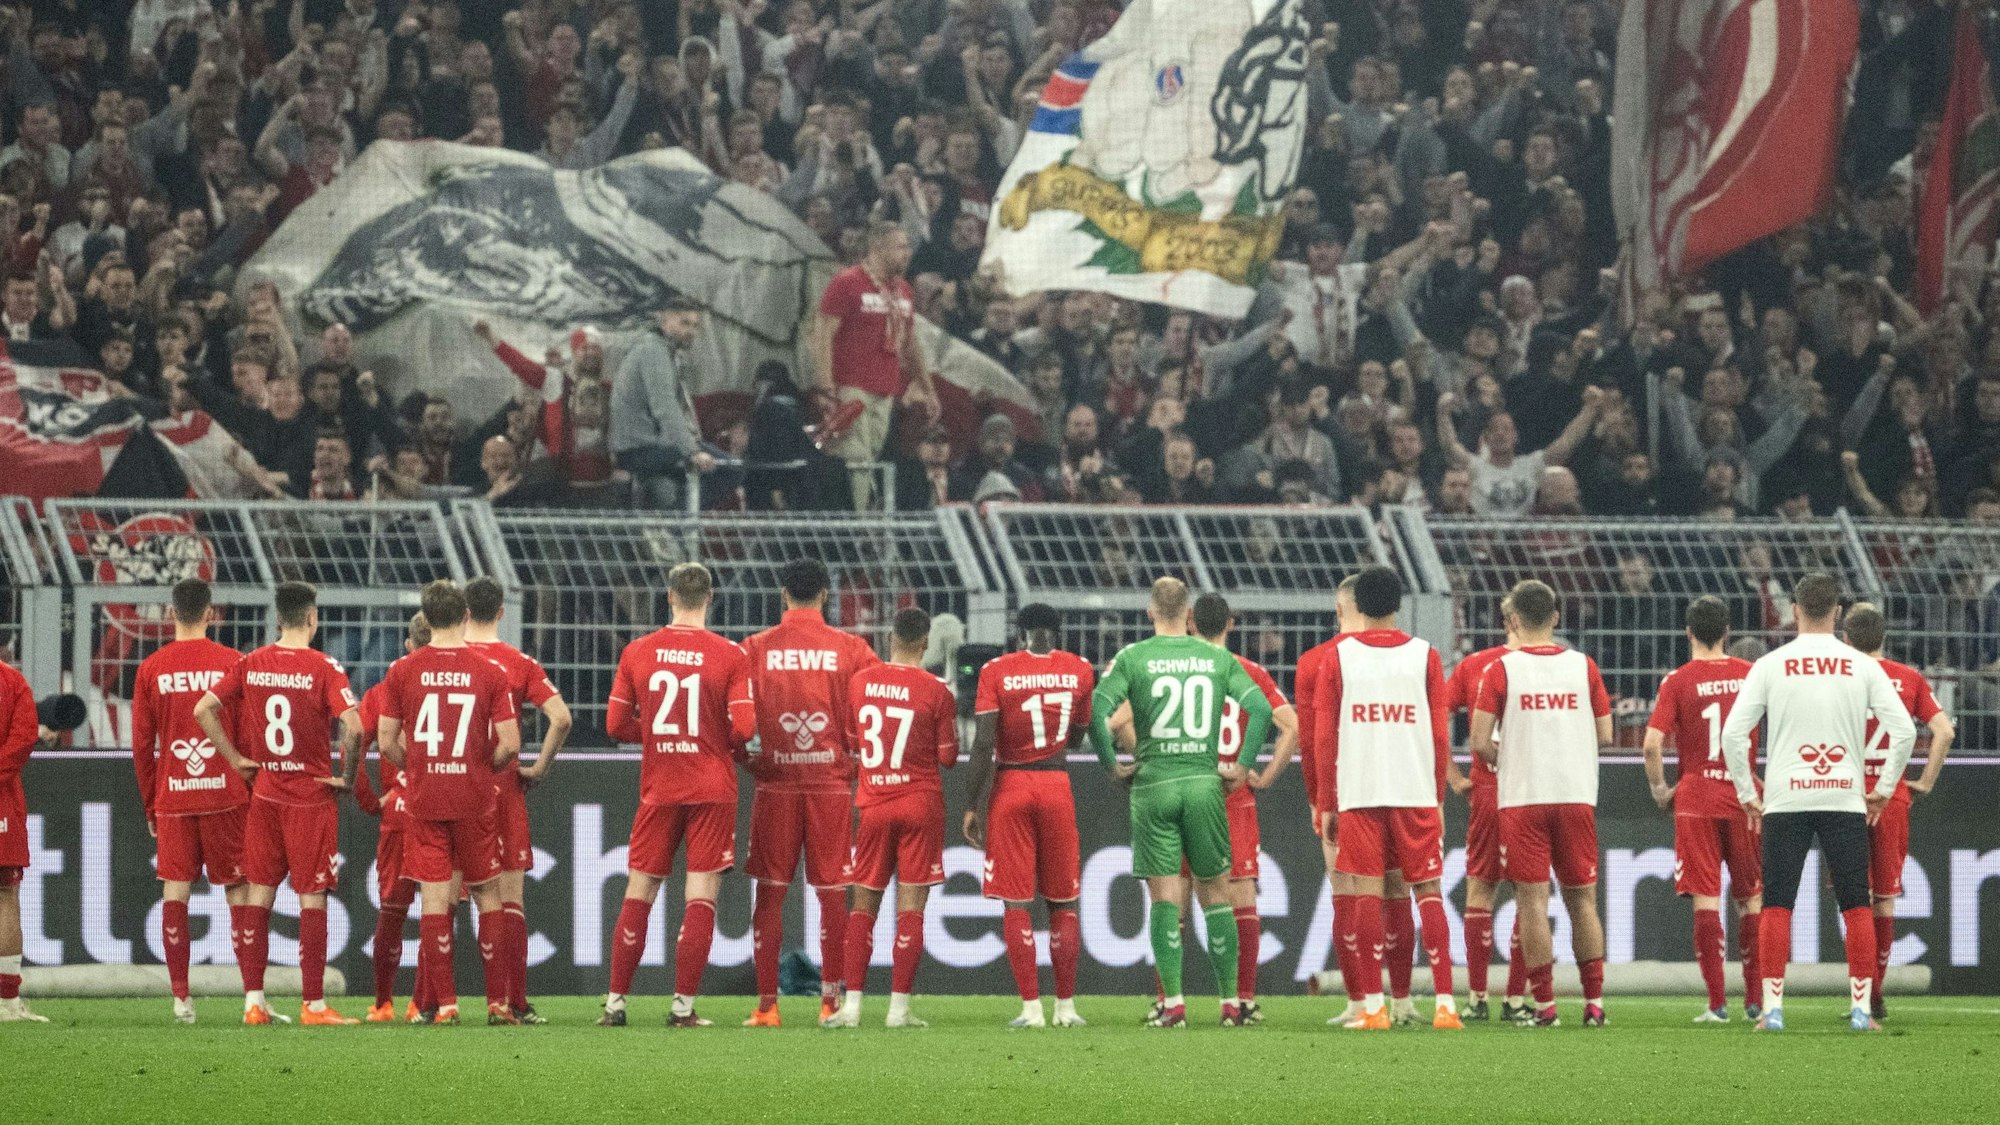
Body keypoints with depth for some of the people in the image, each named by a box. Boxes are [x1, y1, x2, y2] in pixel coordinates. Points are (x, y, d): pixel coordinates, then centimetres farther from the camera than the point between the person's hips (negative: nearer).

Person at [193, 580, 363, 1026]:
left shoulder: (250, 664, 2)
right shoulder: (324, 668, -11)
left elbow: (203, 709, -1)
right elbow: (352, 725, -22)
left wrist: (234, 758, 6)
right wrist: (347, 776, -8)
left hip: (265, 794, 4)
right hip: (312, 797, -4)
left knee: (258, 893, 8)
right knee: (312, 899, 0)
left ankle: (253, 1001, 5)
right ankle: (314, 1005, 0)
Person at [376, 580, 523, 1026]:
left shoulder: (402, 670, -2)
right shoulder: (490, 671, -5)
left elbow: (386, 742, 0)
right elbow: (509, 744, -7)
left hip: (423, 800, 0)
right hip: (475, 800, 0)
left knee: (435, 897, 2)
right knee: (487, 895, 10)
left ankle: (444, 1002, -2)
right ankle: (497, 1001, 9)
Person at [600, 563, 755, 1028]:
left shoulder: (637, 652, 1)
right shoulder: (731, 656, -6)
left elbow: (615, 724, 3)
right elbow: (743, 728, -11)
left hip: (658, 790, 2)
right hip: (712, 790, -2)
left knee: (637, 896, 9)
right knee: (701, 898, 0)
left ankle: (615, 1002, 7)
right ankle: (683, 1005, -4)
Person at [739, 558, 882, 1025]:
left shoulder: (755, 649, 0)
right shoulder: (850, 649, -1)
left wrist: (744, 759, 14)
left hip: (775, 782, 0)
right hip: (833, 784, 0)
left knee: (770, 894, 4)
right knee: (831, 894, 5)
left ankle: (766, 1004, 1)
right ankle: (831, 1001, 4)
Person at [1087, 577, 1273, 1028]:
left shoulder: (1132, 658, -2)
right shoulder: (1216, 658, 5)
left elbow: (1097, 712, -12)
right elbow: (1261, 708, -3)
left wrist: (1111, 764, -1)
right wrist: (1243, 766, 4)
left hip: (1153, 784, -2)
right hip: (1205, 782, 2)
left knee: (1165, 897, 0)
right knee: (1215, 893, 10)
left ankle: (1173, 1003, -6)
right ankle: (1230, 1002, 10)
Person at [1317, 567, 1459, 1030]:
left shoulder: (1337, 658, 3)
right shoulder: (1425, 656, 4)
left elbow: (1324, 737, 1)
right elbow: (1441, 735, 4)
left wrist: (1326, 803, 8)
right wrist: (1439, 797, 12)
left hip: (1358, 795, -1)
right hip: (1416, 794, 1)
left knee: (1367, 894, 1)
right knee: (1428, 891, 4)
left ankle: (1373, 1006, -3)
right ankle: (1445, 1004, -4)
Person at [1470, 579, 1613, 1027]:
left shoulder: (1501, 670, -4)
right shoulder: (1583, 666, 4)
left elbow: (1480, 743, -8)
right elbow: (1605, 735, 6)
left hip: (1522, 798, -3)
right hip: (1577, 795, 3)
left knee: (1533, 900, -1)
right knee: (1582, 899, 10)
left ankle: (1545, 1004, -5)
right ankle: (1594, 1002, 7)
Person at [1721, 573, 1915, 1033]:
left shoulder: (1770, 665, 0)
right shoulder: (1862, 667, 2)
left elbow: (1733, 733, -3)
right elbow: (1904, 730, -2)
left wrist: (1747, 794, 8)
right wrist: (1884, 789, 9)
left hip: (1785, 800, 0)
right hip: (1846, 799, 0)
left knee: (1777, 906, 3)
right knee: (1856, 906, 6)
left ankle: (1772, 1008, -2)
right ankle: (1861, 1008, 3)